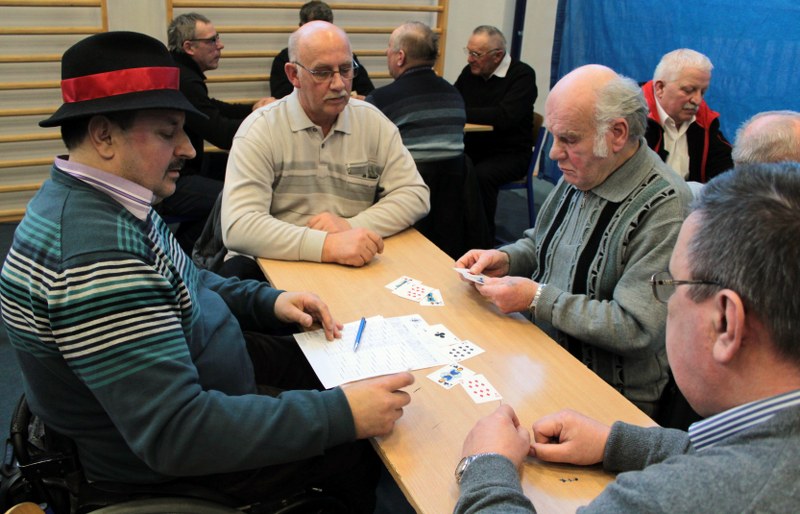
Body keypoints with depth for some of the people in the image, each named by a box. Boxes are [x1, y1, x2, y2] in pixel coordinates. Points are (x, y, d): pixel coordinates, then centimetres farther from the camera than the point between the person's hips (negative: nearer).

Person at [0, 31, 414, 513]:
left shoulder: (105, 200, -4)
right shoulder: (94, 253, -35)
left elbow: (181, 284, 13)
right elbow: (175, 435, -36)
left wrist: (268, 300, -3)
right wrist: (343, 414, -35)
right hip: (168, 460, -9)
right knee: (363, 446, 1)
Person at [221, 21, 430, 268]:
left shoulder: (373, 122, 4)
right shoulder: (259, 130, -8)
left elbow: (416, 195, 1)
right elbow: (238, 227, -19)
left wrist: (351, 226, -15)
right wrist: (327, 245, -30)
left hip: (356, 270, 2)